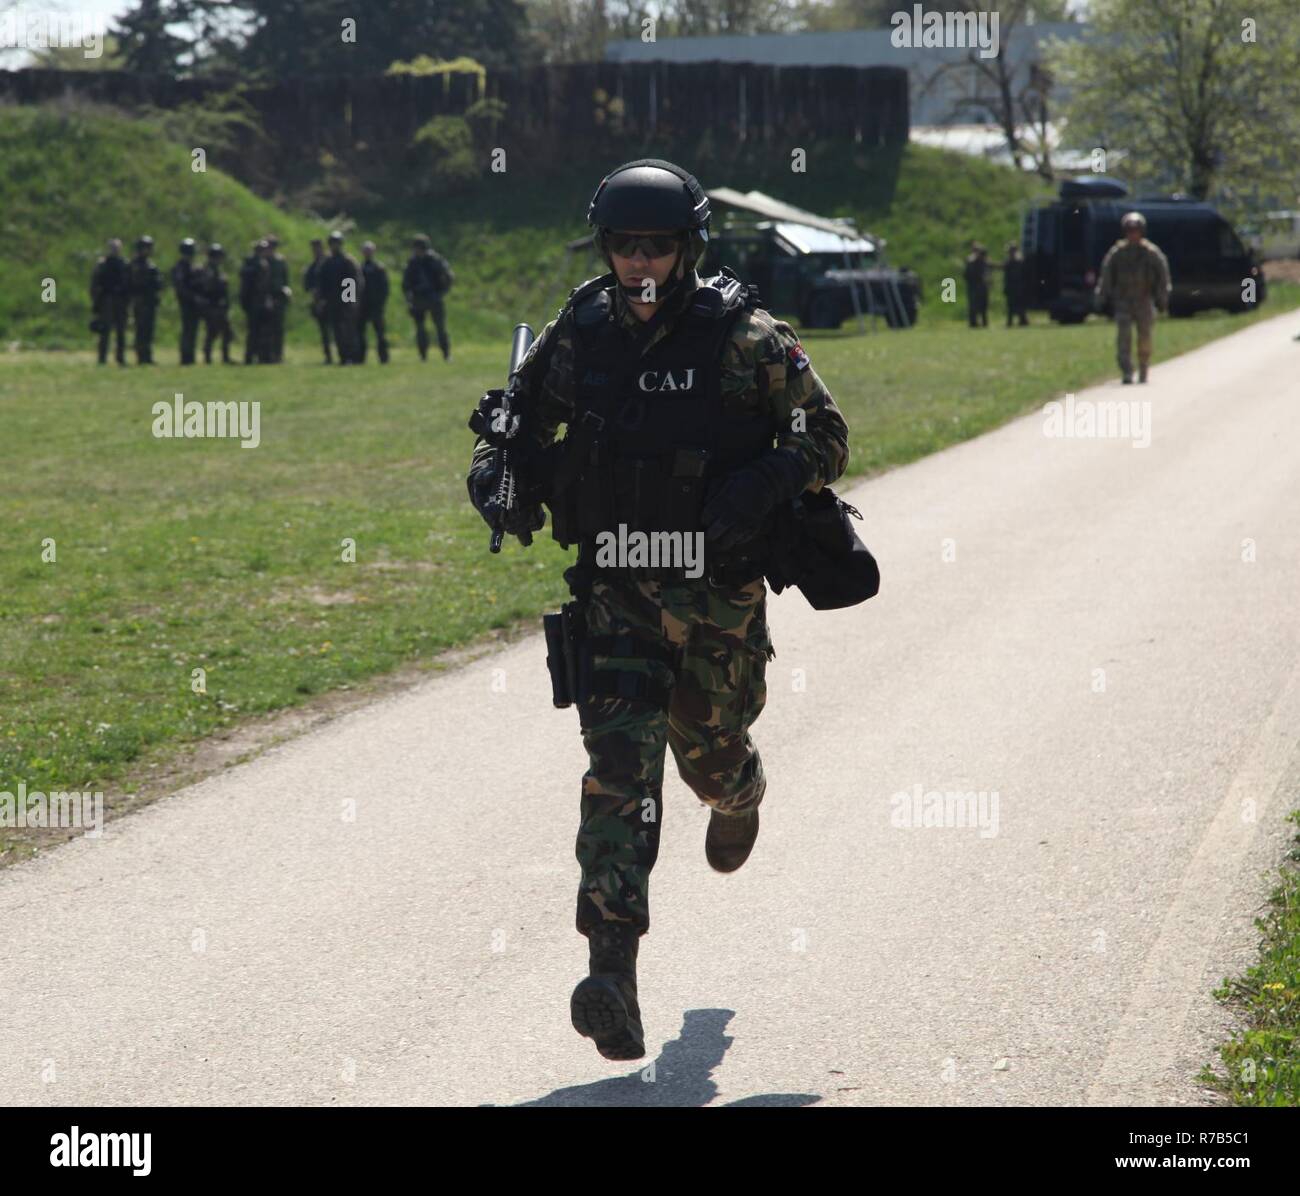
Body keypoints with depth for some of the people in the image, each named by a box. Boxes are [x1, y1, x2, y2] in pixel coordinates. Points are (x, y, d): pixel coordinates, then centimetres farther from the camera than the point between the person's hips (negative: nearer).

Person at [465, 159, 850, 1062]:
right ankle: (613, 973, -19)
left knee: (708, 752, 14)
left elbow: (827, 436, -3)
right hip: (617, 589, 1)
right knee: (620, 763, -13)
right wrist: (500, 479, -5)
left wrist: (765, 484, -22)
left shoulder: (745, 340, -8)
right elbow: (517, 419, 16)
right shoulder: (576, 340, 1)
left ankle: (741, 791, 57)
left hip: (720, 589, -1)